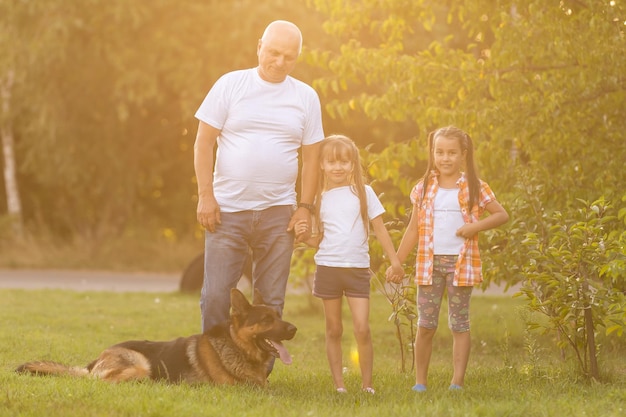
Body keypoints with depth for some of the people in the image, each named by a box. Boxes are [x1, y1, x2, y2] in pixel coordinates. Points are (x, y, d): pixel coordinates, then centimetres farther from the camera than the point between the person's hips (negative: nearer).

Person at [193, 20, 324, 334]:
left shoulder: (306, 97, 7)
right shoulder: (231, 84, 1)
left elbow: (311, 156, 9)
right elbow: (204, 141, 0)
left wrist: (305, 207, 1)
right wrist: (205, 195, -7)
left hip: (278, 213, 2)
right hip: (227, 209, -2)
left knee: (271, 302, 5)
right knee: (215, 296, -4)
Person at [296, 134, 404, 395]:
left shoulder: (363, 193, 1)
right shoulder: (320, 198, 7)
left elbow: (379, 229, 4)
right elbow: (319, 240, 12)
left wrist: (394, 261, 0)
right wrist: (304, 236, -9)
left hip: (357, 269, -2)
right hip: (327, 268, 2)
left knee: (362, 329, -9)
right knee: (334, 331, 5)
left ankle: (367, 384, 0)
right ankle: (339, 385, 10)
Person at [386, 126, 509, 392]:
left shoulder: (474, 188, 1)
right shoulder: (424, 188, 6)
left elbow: (502, 215, 3)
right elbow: (413, 229, 11)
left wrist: (476, 226, -13)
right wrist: (397, 262, 9)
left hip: (461, 263, -2)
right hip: (429, 263, 2)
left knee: (459, 324, 2)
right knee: (425, 325, 2)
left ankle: (458, 382, 4)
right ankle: (420, 382, 10)